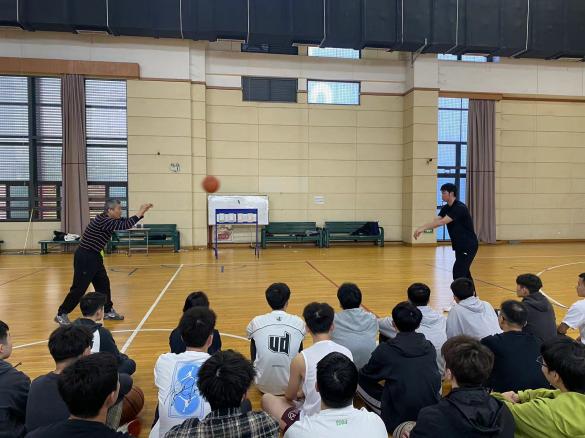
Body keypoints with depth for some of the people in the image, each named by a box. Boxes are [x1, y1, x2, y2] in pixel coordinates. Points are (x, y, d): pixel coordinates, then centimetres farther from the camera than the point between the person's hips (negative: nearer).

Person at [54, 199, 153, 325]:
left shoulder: (109, 220, 6)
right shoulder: (102, 220, -23)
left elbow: (125, 222, 12)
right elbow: (125, 225, -28)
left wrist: (142, 212, 0)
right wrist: (140, 212, -21)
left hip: (94, 256, 10)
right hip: (84, 257, -10)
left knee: (103, 284, 12)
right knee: (79, 288, -1)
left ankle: (108, 311, 22)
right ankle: (61, 314, 13)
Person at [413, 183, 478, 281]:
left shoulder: (460, 208, -21)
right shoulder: (446, 208, 6)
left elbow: (442, 222, -32)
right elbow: (435, 221, -7)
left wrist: (423, 228, -36)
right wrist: (421, 228, -24)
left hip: (468, 246, -9)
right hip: (460, 246, 9)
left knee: (457, 273, -13)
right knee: (464, 273, 16)